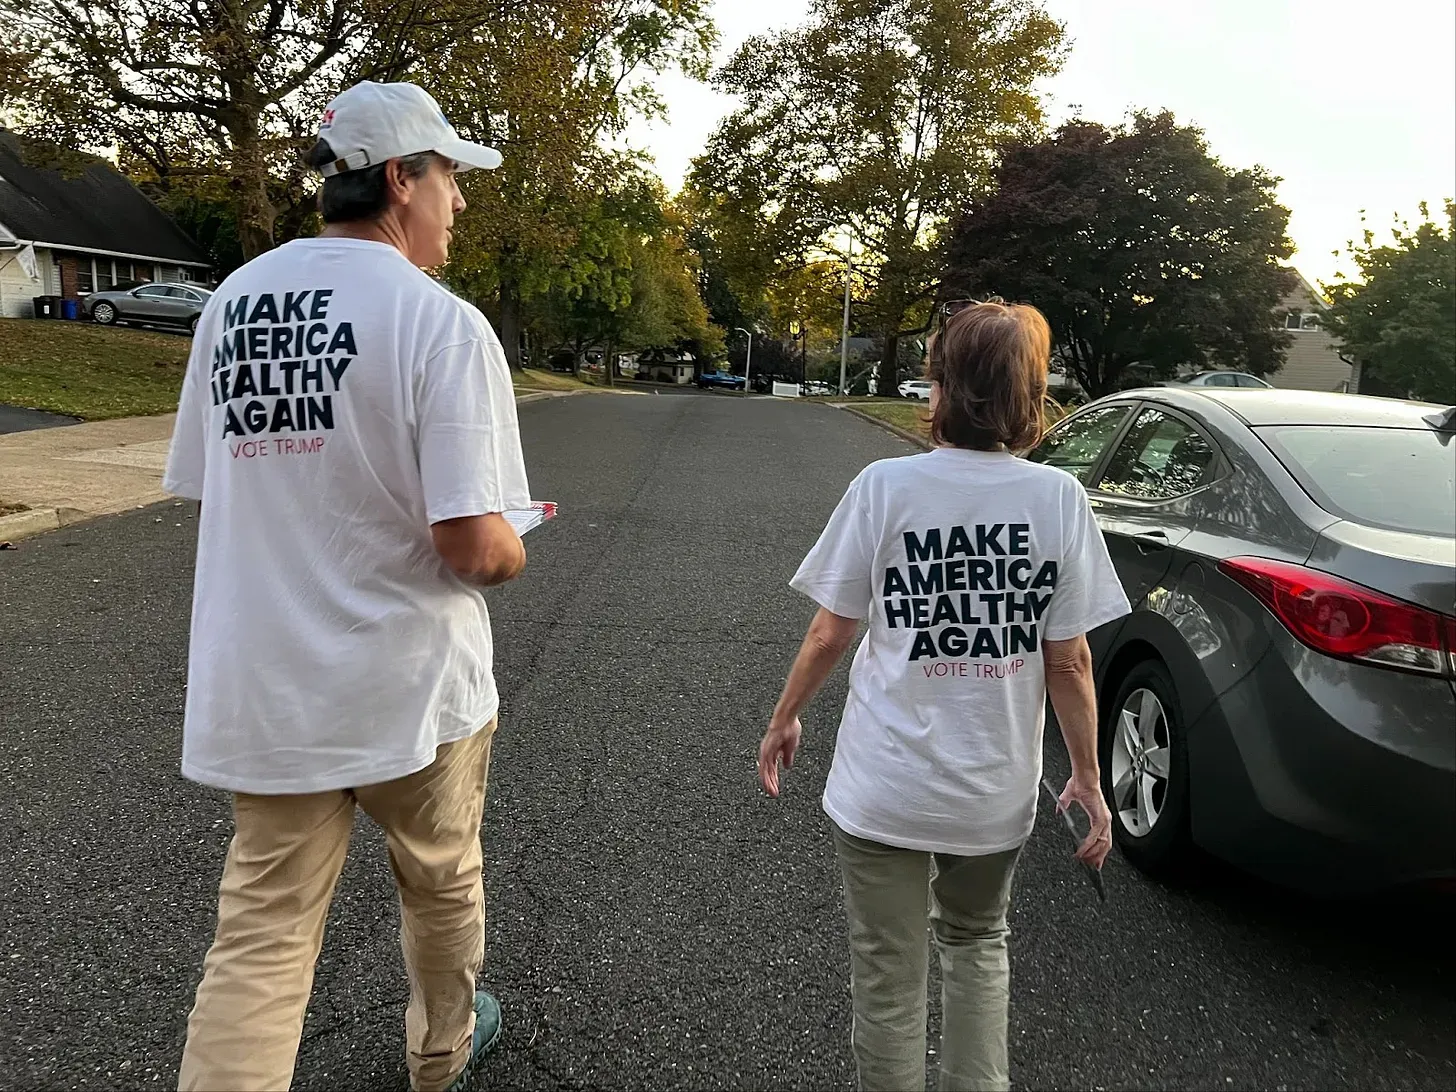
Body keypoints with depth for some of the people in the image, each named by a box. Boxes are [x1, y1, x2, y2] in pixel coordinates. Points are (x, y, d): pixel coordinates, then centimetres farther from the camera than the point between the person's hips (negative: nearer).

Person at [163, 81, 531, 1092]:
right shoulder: (442, 322, -17)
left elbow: (205, 488, 10)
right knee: (443, 885, 22)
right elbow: (473, 549, -23)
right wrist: (514, 551, 0)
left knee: (260, 932, 13)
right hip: (410, 685, -4)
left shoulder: (231, 301, 3)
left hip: (258, 692, 5)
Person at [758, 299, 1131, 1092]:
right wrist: (1087, 776, 7)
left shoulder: (883, 486, -13)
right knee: (975, 944, 29)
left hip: (884, 786, -2)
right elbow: (1069, 659, -6)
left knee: (889, 977, 16)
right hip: (996, 789, 2)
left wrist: (784, 718, 9)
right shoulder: (1058, 499, -9)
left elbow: (831, 630, -7)